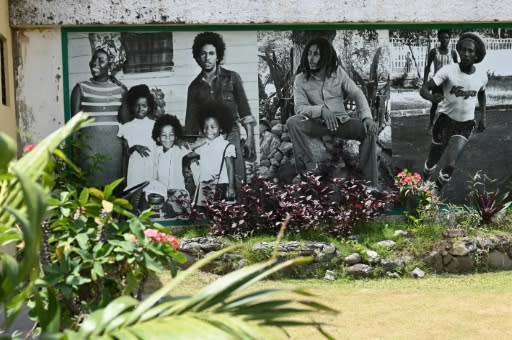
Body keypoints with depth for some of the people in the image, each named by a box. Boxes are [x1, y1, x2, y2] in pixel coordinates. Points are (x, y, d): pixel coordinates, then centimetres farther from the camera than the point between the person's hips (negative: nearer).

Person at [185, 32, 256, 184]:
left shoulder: (232, 78, 8)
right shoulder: (195, 86, 13)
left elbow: (244, 110, 3)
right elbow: (190, 120, 16)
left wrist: (250, 137, -5)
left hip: (230, 134, -2)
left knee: (235, 181, -11)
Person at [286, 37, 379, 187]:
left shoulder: (338, 72, 1)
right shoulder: (301, 79, -4)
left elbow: (357, 94, -3)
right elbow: (300, 108, -14)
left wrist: (367, 117, -20)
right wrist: (321, 110, -33)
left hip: (341, 121, 1)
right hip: (316, 123, -1)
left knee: (369, 130, -24)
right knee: (292, 122, -31)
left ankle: (371, 184, -19)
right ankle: (311, 166, -25)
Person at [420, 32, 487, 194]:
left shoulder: (481, 75, -6)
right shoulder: (448, 70, -17)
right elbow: (423, 89, -23)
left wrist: (483, 115, 9)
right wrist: (431, 97, -45)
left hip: (465, 125, 1)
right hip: (445, 120, -1)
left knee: (450, 165, -15)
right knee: (432, 161, 11)